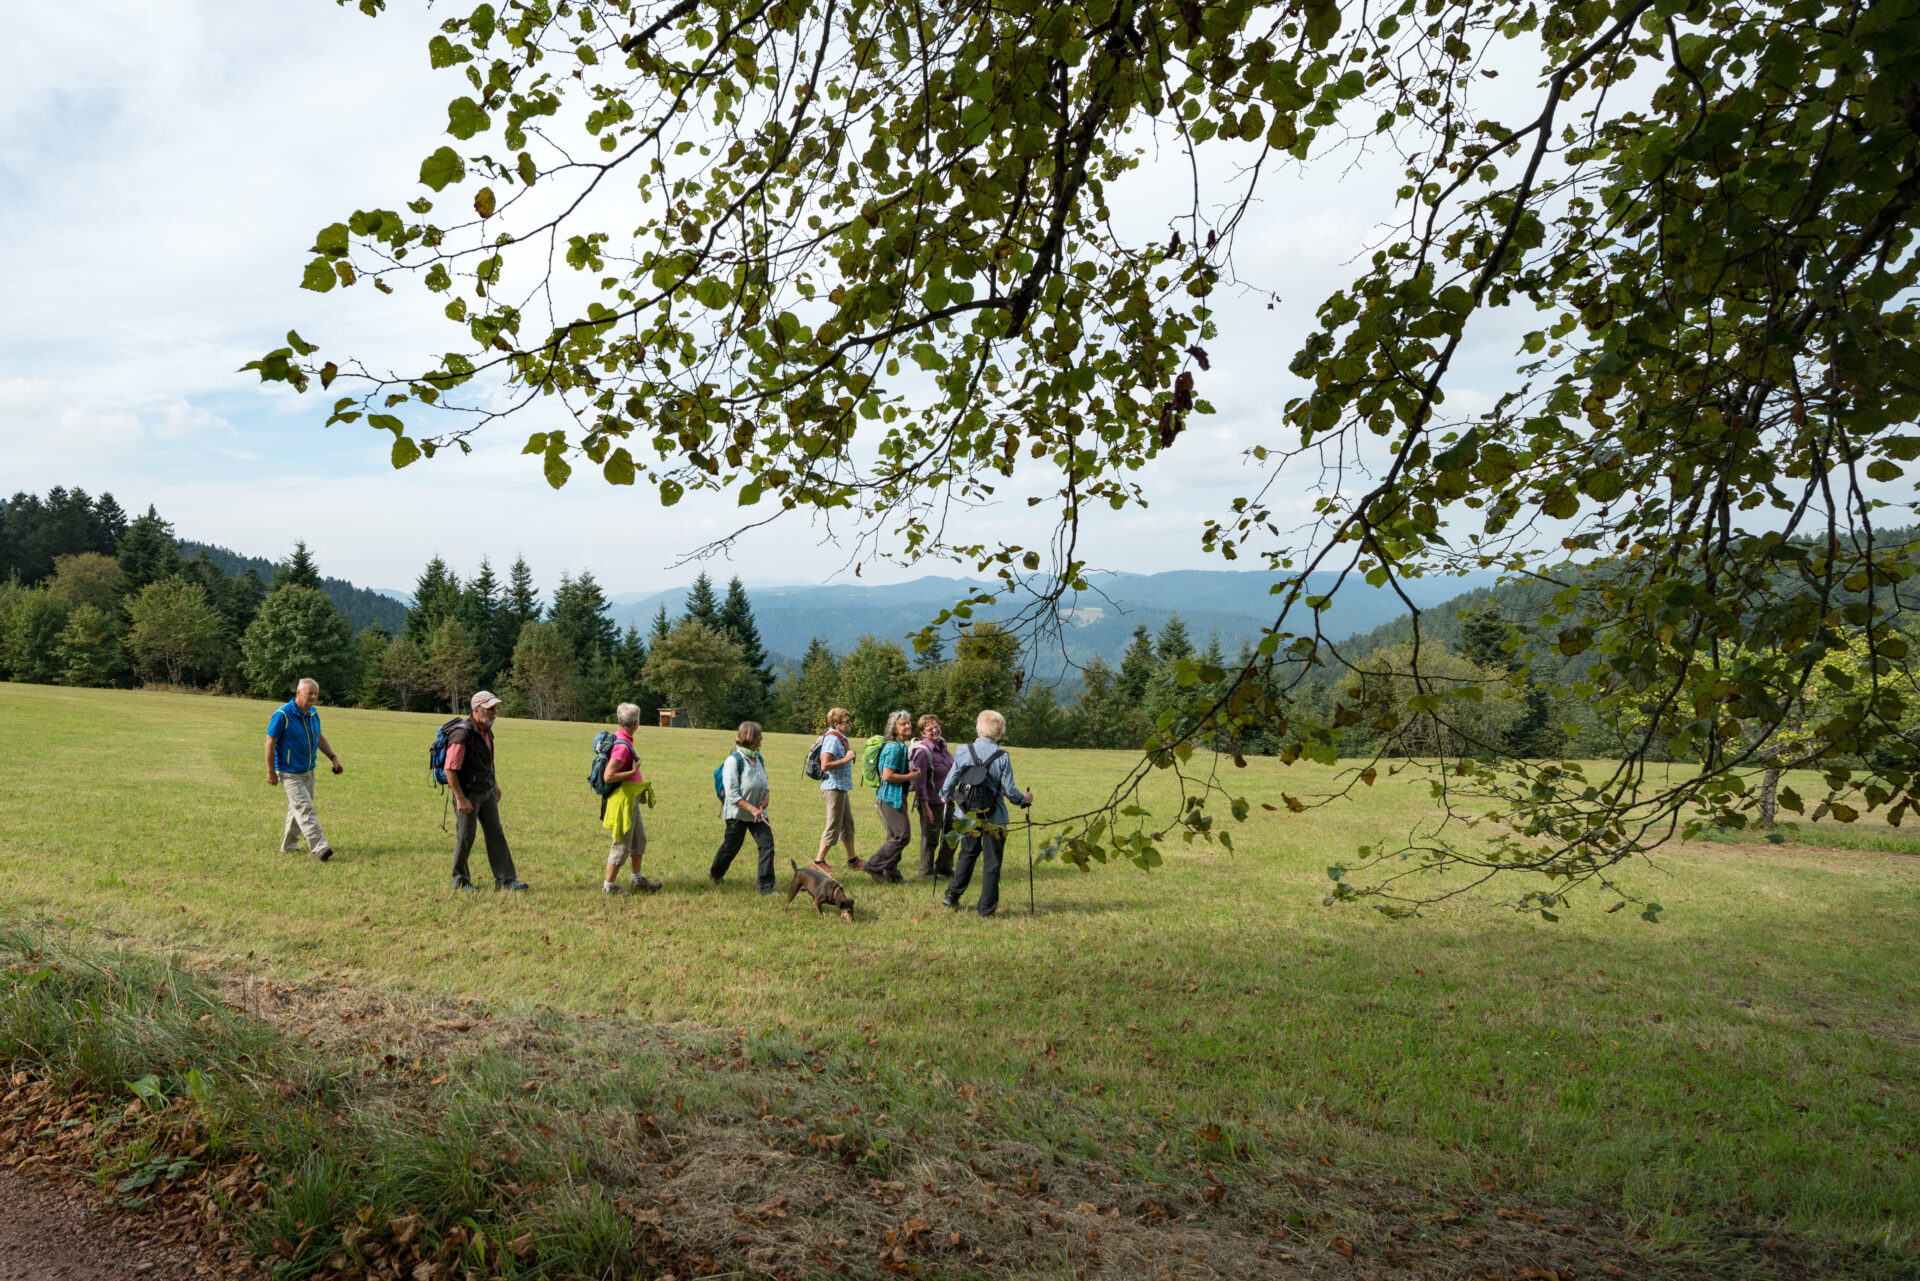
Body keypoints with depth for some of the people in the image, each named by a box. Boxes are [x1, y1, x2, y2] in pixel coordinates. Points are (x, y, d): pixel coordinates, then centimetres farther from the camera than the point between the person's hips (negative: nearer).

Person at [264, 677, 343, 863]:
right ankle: (319, 848, -23)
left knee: (297, 808, 16)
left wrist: (333, 757, 8)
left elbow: (319, 737, 19)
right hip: (290, 773, -8)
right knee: (304, 808, -15)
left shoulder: (313, 714, 6)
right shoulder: (282, 714, -17)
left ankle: (288, 846, 28)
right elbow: (270, 743, -14)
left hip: (308, 771, 8)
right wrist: (271, 772, -13)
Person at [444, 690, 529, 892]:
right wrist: (460, 798, -22)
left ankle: (505, 879, 7)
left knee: (495, 833, 5)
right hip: (468, 793, -8)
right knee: (466, 837, 3)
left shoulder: (487, 730, 8)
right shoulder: (463, 733, -20)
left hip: (487, 792, 8)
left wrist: (495, 784, 20)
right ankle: (460, 880, 20)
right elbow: (450, 769, -21)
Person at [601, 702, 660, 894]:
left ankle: (637, 880, 32)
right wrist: (633, 771, -22)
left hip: (631, 798, 10)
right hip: (623, 798, -10)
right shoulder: (622, 746, -25)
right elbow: (608, 776, -28)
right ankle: (609, 885, 11)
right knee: (622, 843, 0)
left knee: (639, 838, 20)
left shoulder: (620, 738, 6)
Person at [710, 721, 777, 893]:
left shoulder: (757, 758, 4)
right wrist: (751, 808, -26)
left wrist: (767, 794, -2)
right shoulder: (734, 760, -17)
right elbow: (732, 794, -20)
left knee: (767, 843, -7)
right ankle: (715, 873, 41)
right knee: (731, 847, 12)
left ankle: (766, 885, -2)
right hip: (738, 813, -6)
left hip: (757, 812, 6)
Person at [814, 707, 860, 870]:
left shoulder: (841, 738, 14)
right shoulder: (832, 739, -18)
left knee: (848, 824, 16)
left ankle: (853, 860, 24)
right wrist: (846, 759, -22)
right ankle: (819, 860, 4)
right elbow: (825, 765, -27)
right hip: (834, 787, -10)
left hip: (842, 787, 10)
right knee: (834, 826, -4)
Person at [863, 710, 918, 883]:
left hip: (897, 797, 10)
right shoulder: (893, 747, -18)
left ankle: (891, 874, 20)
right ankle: (874, 866, 0)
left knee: (895, 836, 13)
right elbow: (887, 776, -24)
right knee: (902, 835, -8)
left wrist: (911, 773, 10)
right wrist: (910, 777, -14)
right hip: (891, 797, -10)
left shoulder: (901, 746, 15)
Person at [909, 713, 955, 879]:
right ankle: (926, 873, 18)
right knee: (930, 839, 3)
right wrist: (925, 807, -25)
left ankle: (944, 867, 33)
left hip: (946, 799, 9)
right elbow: (919, 780, -23)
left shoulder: (942, 744, 5)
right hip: (932, 801, -8)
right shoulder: (923, 751, -21)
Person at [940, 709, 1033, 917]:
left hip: (968, 816, 3)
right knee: (991, 862, 7)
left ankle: (952, 894, 17)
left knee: (968, 854, 23)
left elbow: (951, 780, 1)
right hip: (994, 818, -3)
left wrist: (945, 795, 22)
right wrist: (1024, 799, 9)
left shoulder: (963, 752, -5)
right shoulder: (1002, 757, -12)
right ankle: (986, 907, 10)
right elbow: (1009, 789, -11)